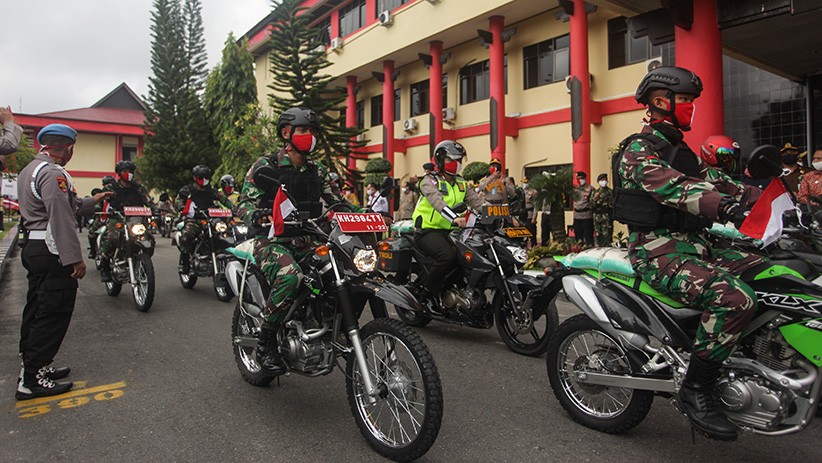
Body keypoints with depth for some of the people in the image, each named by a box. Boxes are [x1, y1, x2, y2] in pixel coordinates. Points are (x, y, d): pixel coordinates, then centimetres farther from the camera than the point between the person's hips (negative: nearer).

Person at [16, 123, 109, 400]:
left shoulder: (29, 170, 18)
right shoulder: (53, 173, -16)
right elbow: (61, 217, -24)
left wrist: (92, 201, 34)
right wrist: (75, 258, -24)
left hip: (31, 247, 11)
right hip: (51, 252, -11)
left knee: (36, 310, 17)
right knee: (53, 315, -6)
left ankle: (34, 367, 27)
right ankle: (31, 380, -2)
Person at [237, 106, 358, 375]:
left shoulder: (318, 171, 16)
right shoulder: (265, 166, 1)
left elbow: (335, 201, 17)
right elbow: (244, 201, -5)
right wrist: (254, 215, -30)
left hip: (308, 241, 5)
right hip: (273, 240, -5)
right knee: (290, 277, -38)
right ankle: (266, 343, -19)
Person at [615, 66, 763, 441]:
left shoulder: (680, 149, 24)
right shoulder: (639, 149, -8)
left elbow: (698, 185, 17)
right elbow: (670, 187, -26)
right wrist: (724, 206, -39)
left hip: (694, 243, 9)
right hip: (658, 250, -9)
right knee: (735, 298, -29)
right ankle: (695, 390, -17)